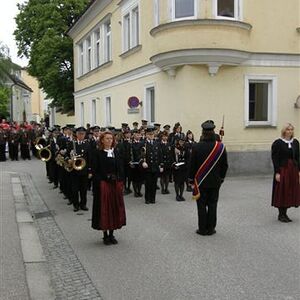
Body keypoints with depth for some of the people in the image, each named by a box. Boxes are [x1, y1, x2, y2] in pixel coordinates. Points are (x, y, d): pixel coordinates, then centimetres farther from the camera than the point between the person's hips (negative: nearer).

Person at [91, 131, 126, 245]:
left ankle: (111, 234, 18)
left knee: (115, 208, 7)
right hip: (102, 185, -4)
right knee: (104, 209, 0)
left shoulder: (116, 153, 8)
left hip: (116, 184, 4)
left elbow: (121, 169, 8)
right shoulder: (98, 153, -4)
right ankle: (105, 235, 11)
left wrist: (120, 182, -1)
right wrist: (101, 182, -15)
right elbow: (94, 171, -7)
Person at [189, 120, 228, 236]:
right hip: (215, 182, 2)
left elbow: (192, 165, -6)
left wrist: (191, 179, 5)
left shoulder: (196, 147, -12)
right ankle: (210, 229, 15)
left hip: (201, 182, -2)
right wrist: (221, 178, 14)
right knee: (212, 205, 9)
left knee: (202, 205, 6)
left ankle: (203, 229, 11)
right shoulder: (220, 147, -5)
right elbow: (225, 165, 2)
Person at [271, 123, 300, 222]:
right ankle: (281, 215, 10)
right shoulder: (277, 143, -7)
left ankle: (284, 213, 18)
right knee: (282, 191, -1)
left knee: (291, 191, 8)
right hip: (282, 170, -5)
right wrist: (277, 172, -15)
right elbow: (275, 159, -9)